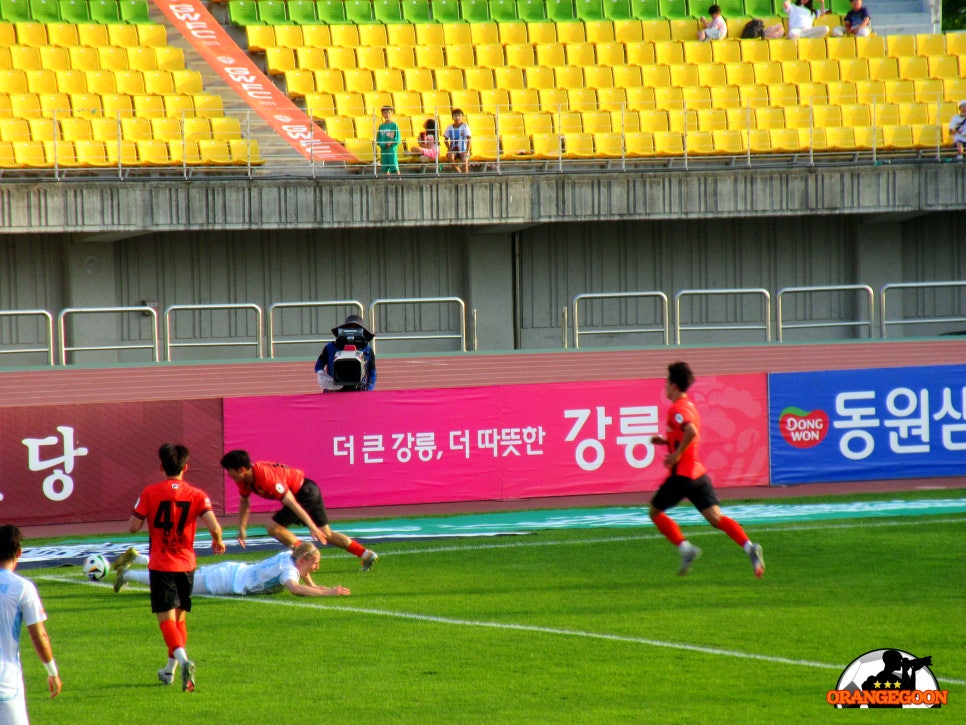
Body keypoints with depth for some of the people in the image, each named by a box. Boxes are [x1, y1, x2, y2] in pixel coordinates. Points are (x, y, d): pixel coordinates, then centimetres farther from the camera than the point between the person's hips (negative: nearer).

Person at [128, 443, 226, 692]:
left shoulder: (150, 493, -7)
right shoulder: (196, 495, -3)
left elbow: (133, 527, -8)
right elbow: (214, 526, -14)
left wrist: (136, 514, 14)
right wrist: (218, 542, 7)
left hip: (161, 566, -3)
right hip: (186, 565, 3)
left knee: (166, 619, -7)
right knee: (180, 617, 19)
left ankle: (183, 660, -32)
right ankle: (170, 670, 27)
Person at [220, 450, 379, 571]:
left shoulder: (266, 478, -33)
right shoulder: (244, 480, -5)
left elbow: (292, 503, -33)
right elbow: (244, 502, 14)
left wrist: (312, 527, -32)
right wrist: (242, 529, 10)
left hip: (305, 492, -9)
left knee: (274, 528, -15)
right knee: (326, 534, 15)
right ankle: (366, 554, 19)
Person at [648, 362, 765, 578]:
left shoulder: (677, 409, -12)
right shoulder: (689, 406, 18)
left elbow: (691, 432, -30)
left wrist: (677, 454, -22)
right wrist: (665, 441, 18)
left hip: (682, 473, -8)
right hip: (698, 472, 8)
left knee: (655, 512, 8)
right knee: (715, 517, 0)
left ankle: (686, 548, -6)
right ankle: (749, 547, -19)